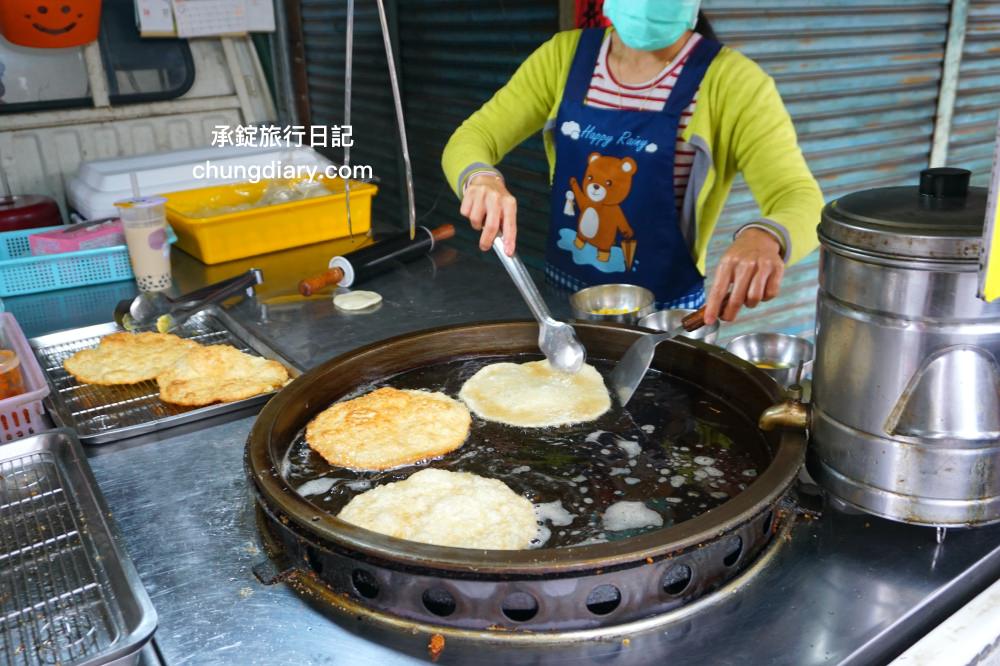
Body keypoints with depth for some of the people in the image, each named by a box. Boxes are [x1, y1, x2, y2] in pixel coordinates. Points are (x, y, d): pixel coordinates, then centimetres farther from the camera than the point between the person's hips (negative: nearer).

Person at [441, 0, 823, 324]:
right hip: (559, 301, 2)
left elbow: (802, 200, -18)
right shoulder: (565, 55, 0)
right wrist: (481, 178, -26)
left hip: (664, 319, -2)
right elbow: (470, 139, -2)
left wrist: (766, 237, -43)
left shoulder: (731, 81, -10)